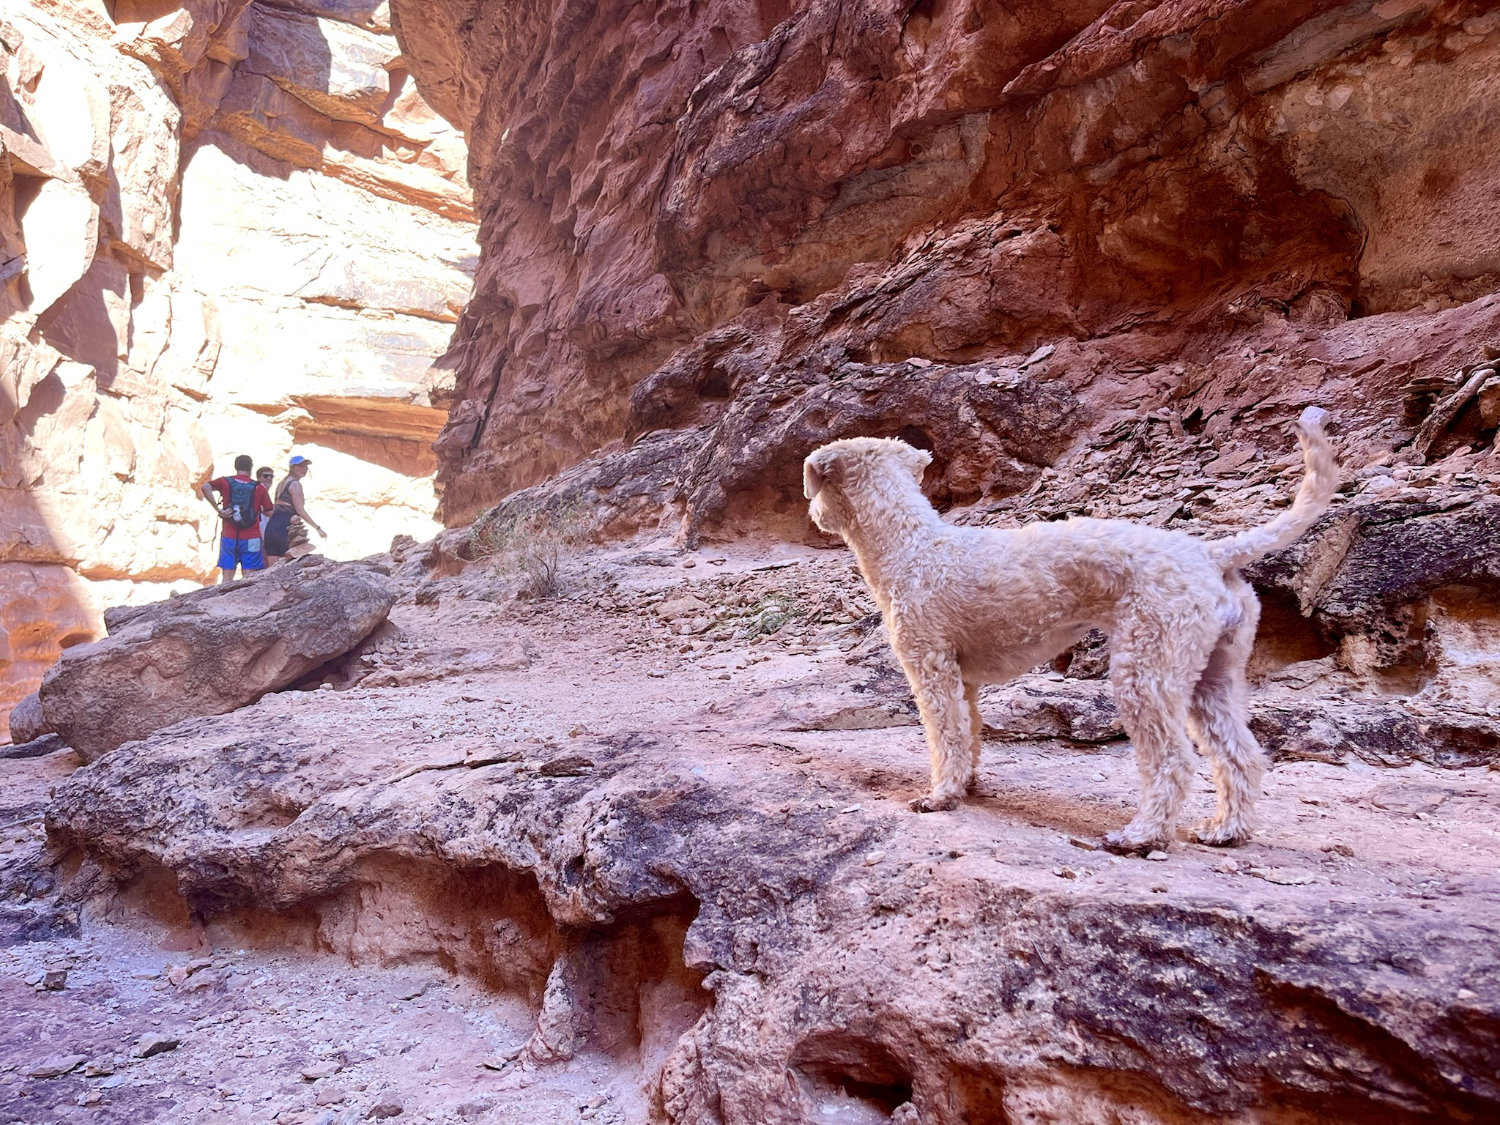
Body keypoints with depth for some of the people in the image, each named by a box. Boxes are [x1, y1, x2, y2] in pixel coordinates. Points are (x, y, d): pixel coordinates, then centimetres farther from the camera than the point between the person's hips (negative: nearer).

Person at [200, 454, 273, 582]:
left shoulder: (225, 481, 3)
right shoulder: (259, 487, 2)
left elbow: (205, 487, -15)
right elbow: (270, 513, 1)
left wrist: (218, 509, -11)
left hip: (229, 537, 1)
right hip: (251, 538, -1)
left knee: (227, 575, 6)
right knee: (249, 576, 0)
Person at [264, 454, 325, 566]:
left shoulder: (282, 482, 24)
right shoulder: (295, 484, -4)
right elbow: (300, 510, -12)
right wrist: (318, 528, -13)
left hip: (271, 525, 9)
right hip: (284, 527, -9)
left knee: (273, 568, 4)